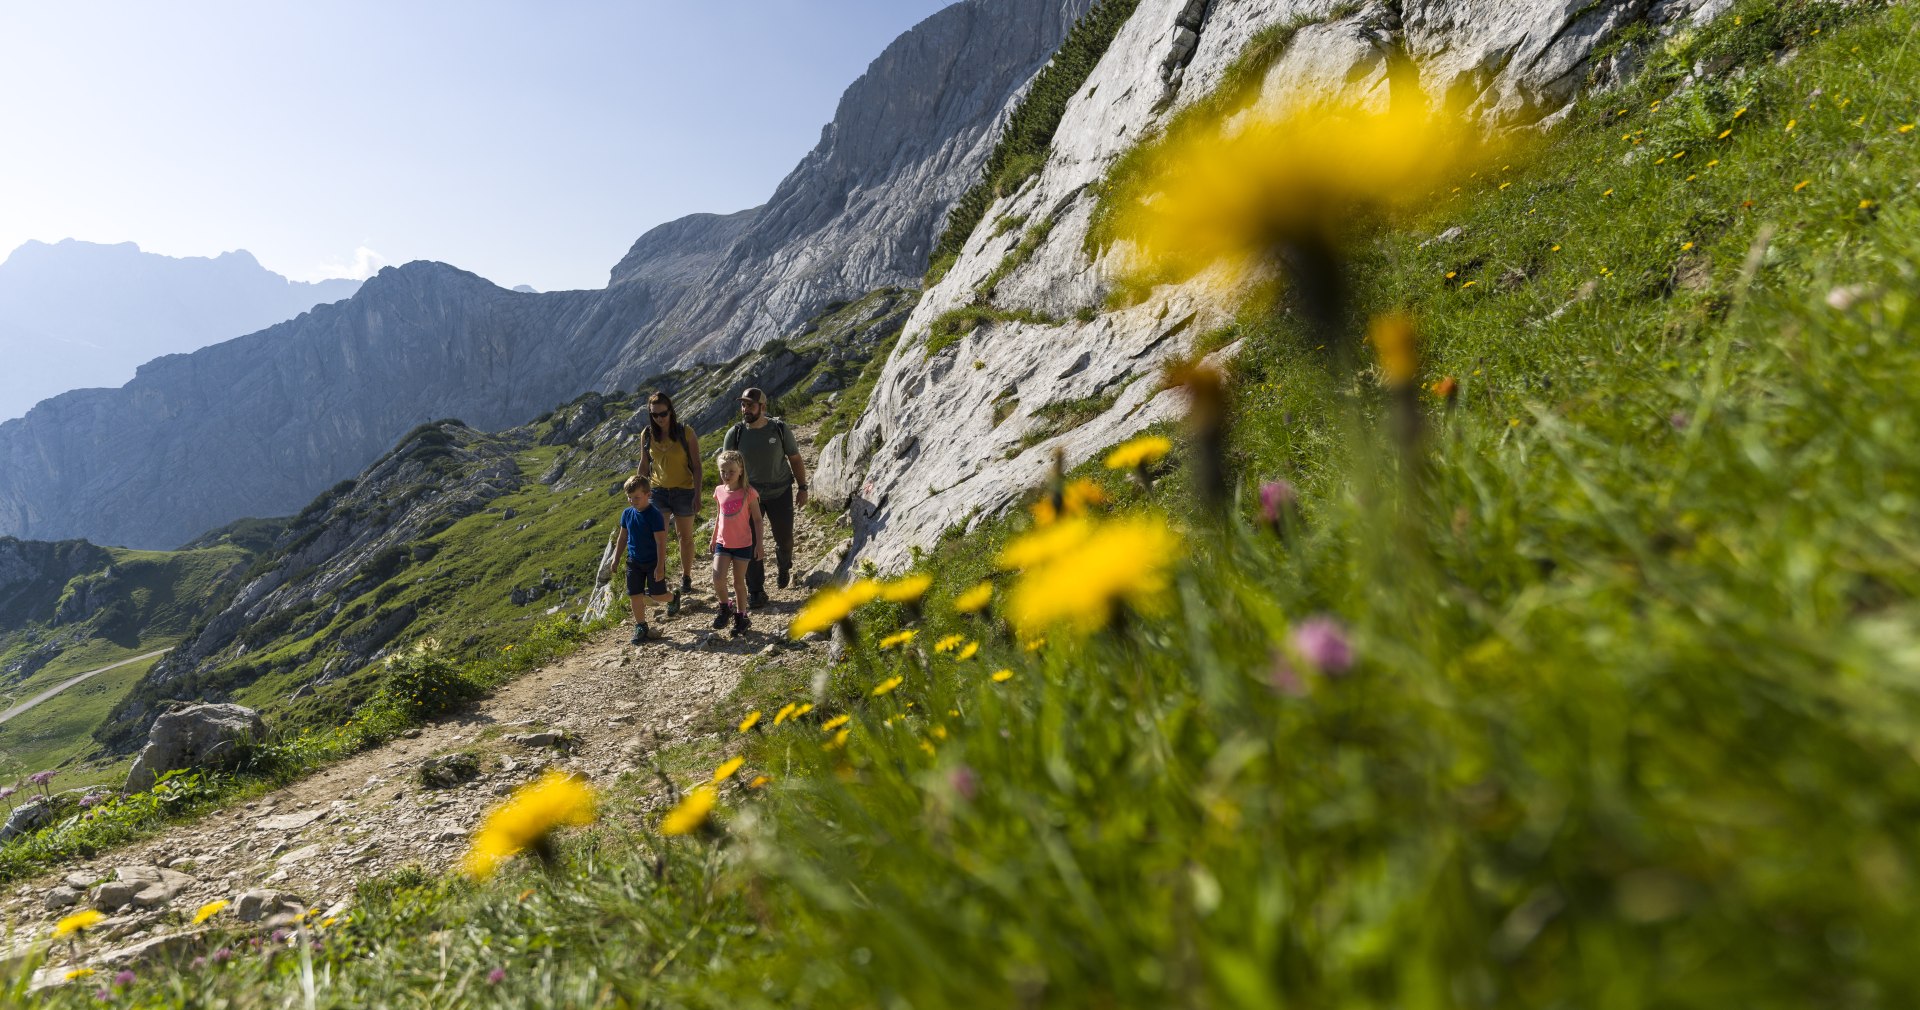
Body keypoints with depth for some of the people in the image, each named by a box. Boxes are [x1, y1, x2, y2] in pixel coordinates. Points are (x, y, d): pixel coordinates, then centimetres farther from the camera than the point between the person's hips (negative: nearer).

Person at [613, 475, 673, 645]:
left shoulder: (654, 515, -19)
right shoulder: (627, 514, -1)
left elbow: (661, 542, -19)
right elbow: (623, 537, 11)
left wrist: (660, 566, -20)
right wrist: (616, 559, 11)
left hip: (653, 562, -5)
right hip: (634, 561, 5)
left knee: (658, 595, 0)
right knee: (635, 595, 6)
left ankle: (673, 598, 33)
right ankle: (640, 626, 20)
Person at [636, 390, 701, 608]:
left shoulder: (686, 433, -11)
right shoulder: (647, 435, -2)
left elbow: (696, 466, -8)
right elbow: (644, 465, 9)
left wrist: (698, 494, -13)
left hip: (684, 491, -2)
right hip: (658, 491, 2)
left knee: (685, 536, 12)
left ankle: (686, 577, 31)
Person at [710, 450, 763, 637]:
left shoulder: (748, 492, -11)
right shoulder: (719, 491, 1)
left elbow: (757, 519, -6)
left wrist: (759, 544, -6)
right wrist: (713, 539, 19)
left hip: (743, 545, -3)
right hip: (723, 544, 3)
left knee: (739, 582, 6)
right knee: (718, 579, -12)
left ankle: (740, 618, 22)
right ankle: (725, 608, 14)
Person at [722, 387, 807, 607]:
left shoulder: (780, 429, -10)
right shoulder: (735, 434, -8)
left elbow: (795, 459, -1)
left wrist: (802, 488, -2)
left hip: (780, 492, 0)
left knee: (784, 537, 12)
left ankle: (784, 566, 46)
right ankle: (755, 591, 6)